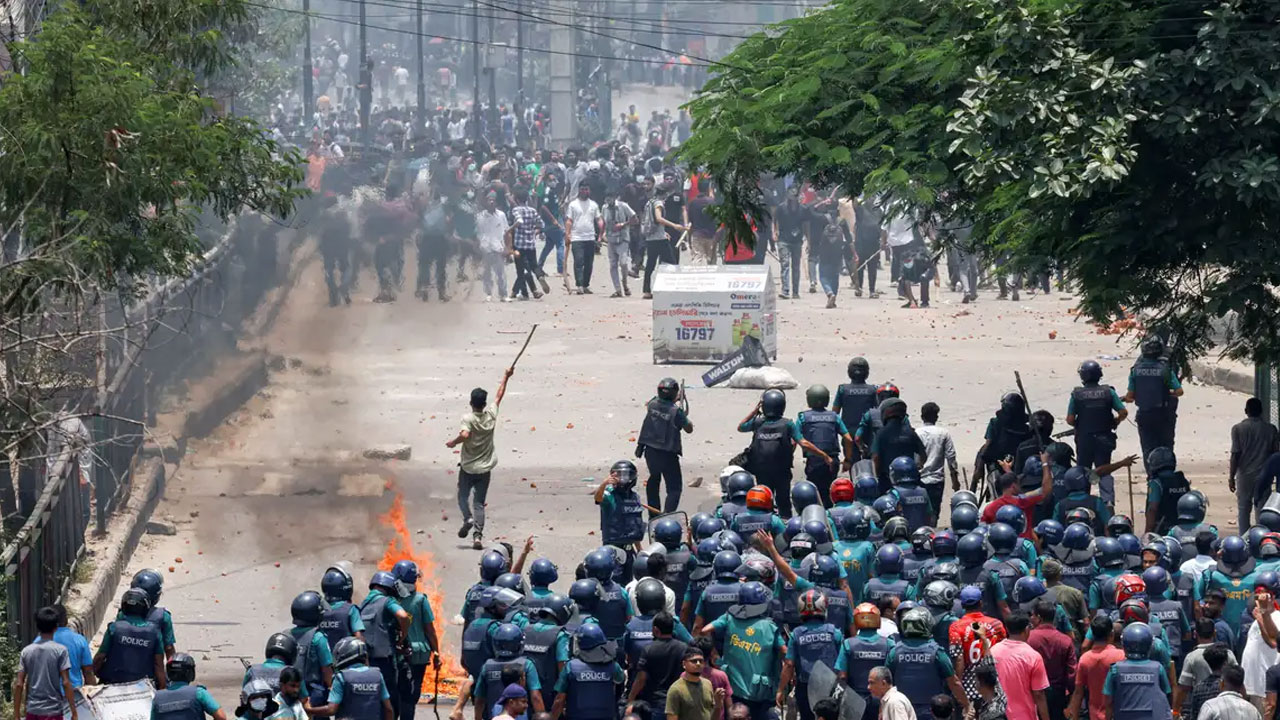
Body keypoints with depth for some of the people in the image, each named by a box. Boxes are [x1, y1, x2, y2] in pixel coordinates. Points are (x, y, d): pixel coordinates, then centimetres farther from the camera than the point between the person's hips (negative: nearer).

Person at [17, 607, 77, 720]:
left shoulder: (26, 651, 3)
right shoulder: (60, 650, -7)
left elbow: (19, 685, 2)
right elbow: (66, 683, -12)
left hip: (32, 711, 4)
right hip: (53, 711, -4)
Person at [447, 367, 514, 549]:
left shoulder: (468, 419, -17)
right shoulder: (491, 415, -5)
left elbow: (465, 435, -35)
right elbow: (500, 396, 10)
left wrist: (453, 442, -16)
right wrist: (506, 377, 23)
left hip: (467, 467, -3)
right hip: (485, 468, 3)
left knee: (463, 495, 16)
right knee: (479, 502, 5)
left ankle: (467, 518, -10)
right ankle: (478, 534, -8)